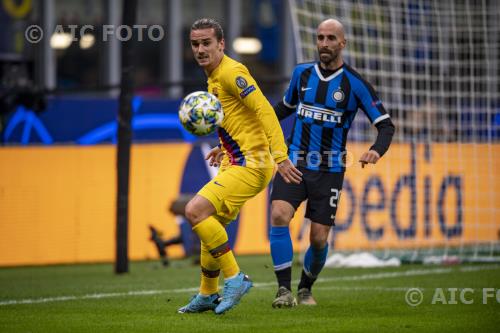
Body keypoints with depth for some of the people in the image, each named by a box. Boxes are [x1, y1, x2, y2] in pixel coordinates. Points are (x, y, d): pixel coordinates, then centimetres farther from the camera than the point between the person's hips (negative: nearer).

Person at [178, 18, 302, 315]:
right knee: (211, 226, 16)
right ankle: (208, 296, 29)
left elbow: (264, 111, -22)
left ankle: (235, 278, -14)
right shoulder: (214, 77, 15)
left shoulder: (231, 72, -15)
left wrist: (280, 156, -28)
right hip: (234, 163, 10)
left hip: (250, 165, -10)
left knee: (195, 211, -21)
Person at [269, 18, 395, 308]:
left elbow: (386, 125, -5)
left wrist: (377, 151, -25)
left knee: (319, 238, -2)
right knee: (279, 216, -22)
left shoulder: (355, 84, -6)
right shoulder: (302, 73, 5)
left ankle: (306, 289, 27)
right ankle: (285, 289, -17)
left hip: (329, 170, -2)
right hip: (295, 162, 2)